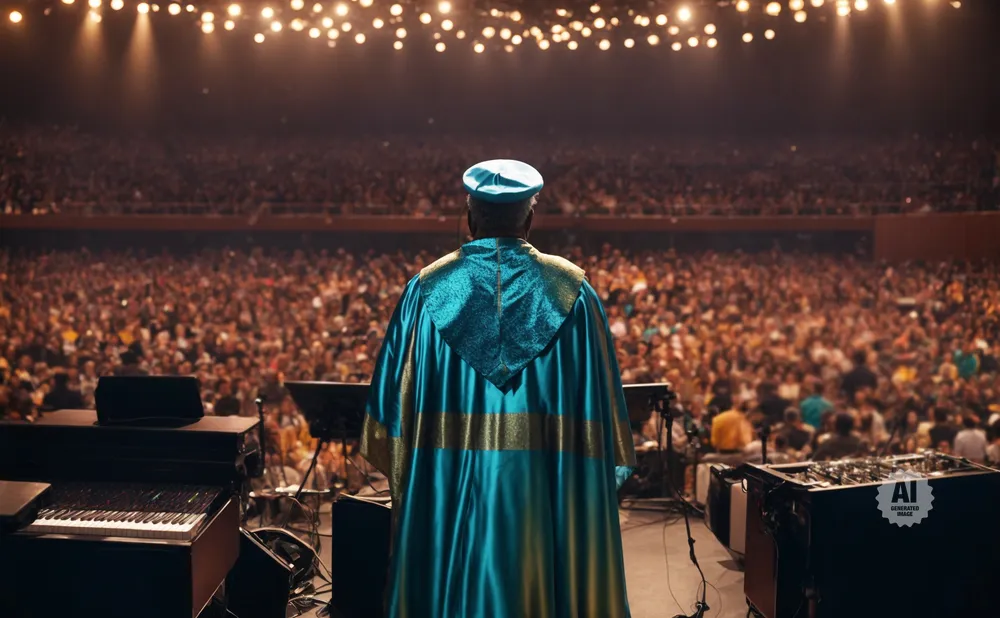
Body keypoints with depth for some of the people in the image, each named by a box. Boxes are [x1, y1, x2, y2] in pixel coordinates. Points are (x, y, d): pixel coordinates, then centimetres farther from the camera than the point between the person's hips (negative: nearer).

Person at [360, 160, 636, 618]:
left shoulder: (427, 288, 0)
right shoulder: (573, 290, -1)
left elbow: (393, 398, 2)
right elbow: (600, 404, 0)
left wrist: (403, 476, 14)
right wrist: (604, 481, 10)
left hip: (445, 493, 1)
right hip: (545, 493, 0)